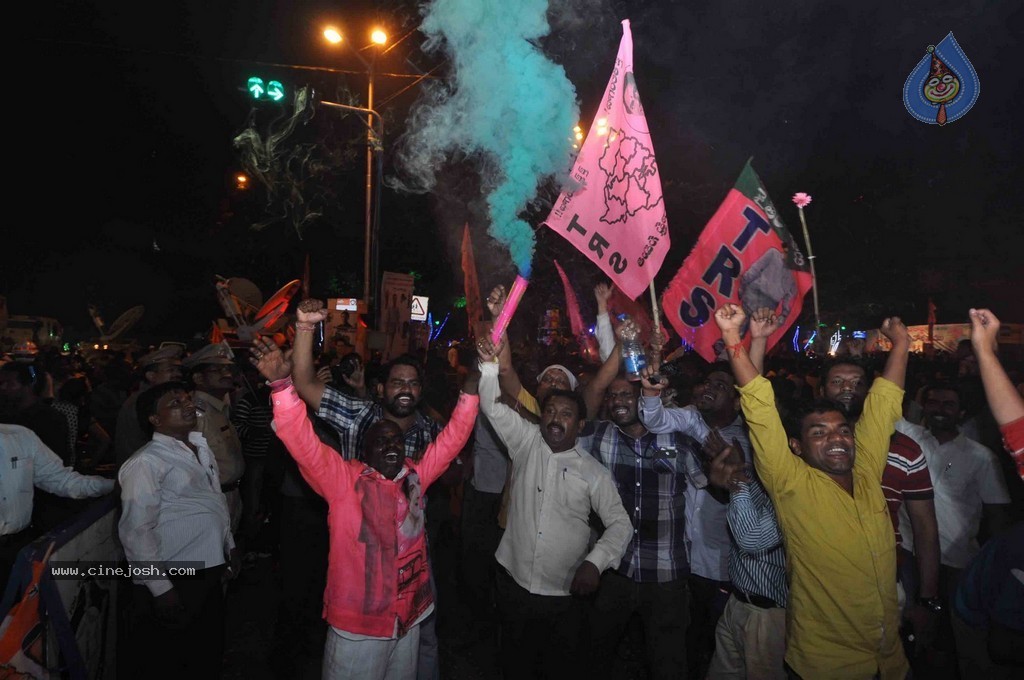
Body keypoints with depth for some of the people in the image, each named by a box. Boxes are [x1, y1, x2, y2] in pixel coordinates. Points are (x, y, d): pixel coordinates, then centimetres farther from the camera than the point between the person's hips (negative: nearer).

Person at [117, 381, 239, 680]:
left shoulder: (201, 449, 9)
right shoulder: (146, 462, -16)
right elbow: (136, 531, -20)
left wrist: (229, 545, 19)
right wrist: (160, 588, -21)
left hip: (209, 571, 7)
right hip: (173, 581, -7)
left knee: (208, 655, 21)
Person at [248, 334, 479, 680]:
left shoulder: (416, 476, 2)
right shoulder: (344, 479, -10)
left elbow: (453, 437, 6)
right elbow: (301, 441, -21)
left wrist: (472, 385, -3)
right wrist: (282, 383, -34)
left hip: (409, 619, 4)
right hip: (358, 624, -4)